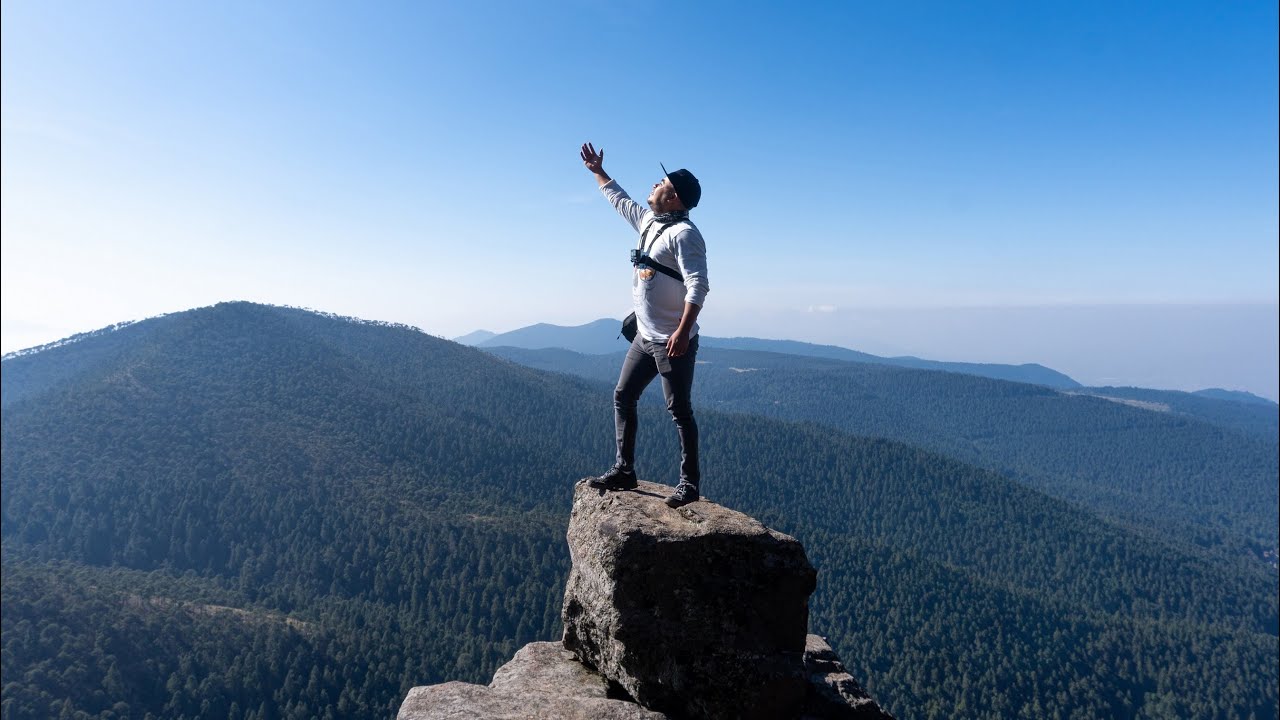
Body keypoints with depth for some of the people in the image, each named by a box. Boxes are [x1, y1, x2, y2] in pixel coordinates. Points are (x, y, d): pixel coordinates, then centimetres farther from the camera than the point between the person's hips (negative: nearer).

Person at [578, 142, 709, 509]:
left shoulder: (684, 233, -15)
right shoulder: (649, 221, 12)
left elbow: (698, 285, -23)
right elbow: (619, 200, 32)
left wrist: (683, 331, -31)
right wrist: (597, 171, 38)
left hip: (672, 341, -9)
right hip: (645, 337, 10)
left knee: (679, 409, -3)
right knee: (623, 396, 12)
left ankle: (689, 483, 6)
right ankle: (624, 471, 20)